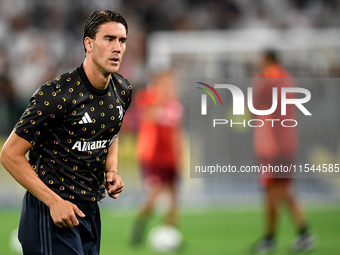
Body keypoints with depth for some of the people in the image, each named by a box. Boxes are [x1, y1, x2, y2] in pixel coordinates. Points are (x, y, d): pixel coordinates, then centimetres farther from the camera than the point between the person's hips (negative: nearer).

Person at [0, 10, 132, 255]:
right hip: (51, 213, -7)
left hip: (91, 210, 8)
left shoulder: (122, 90, 3)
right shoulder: (56, 95, -20)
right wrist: (55, 202, -20)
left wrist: (111, 170, 4)